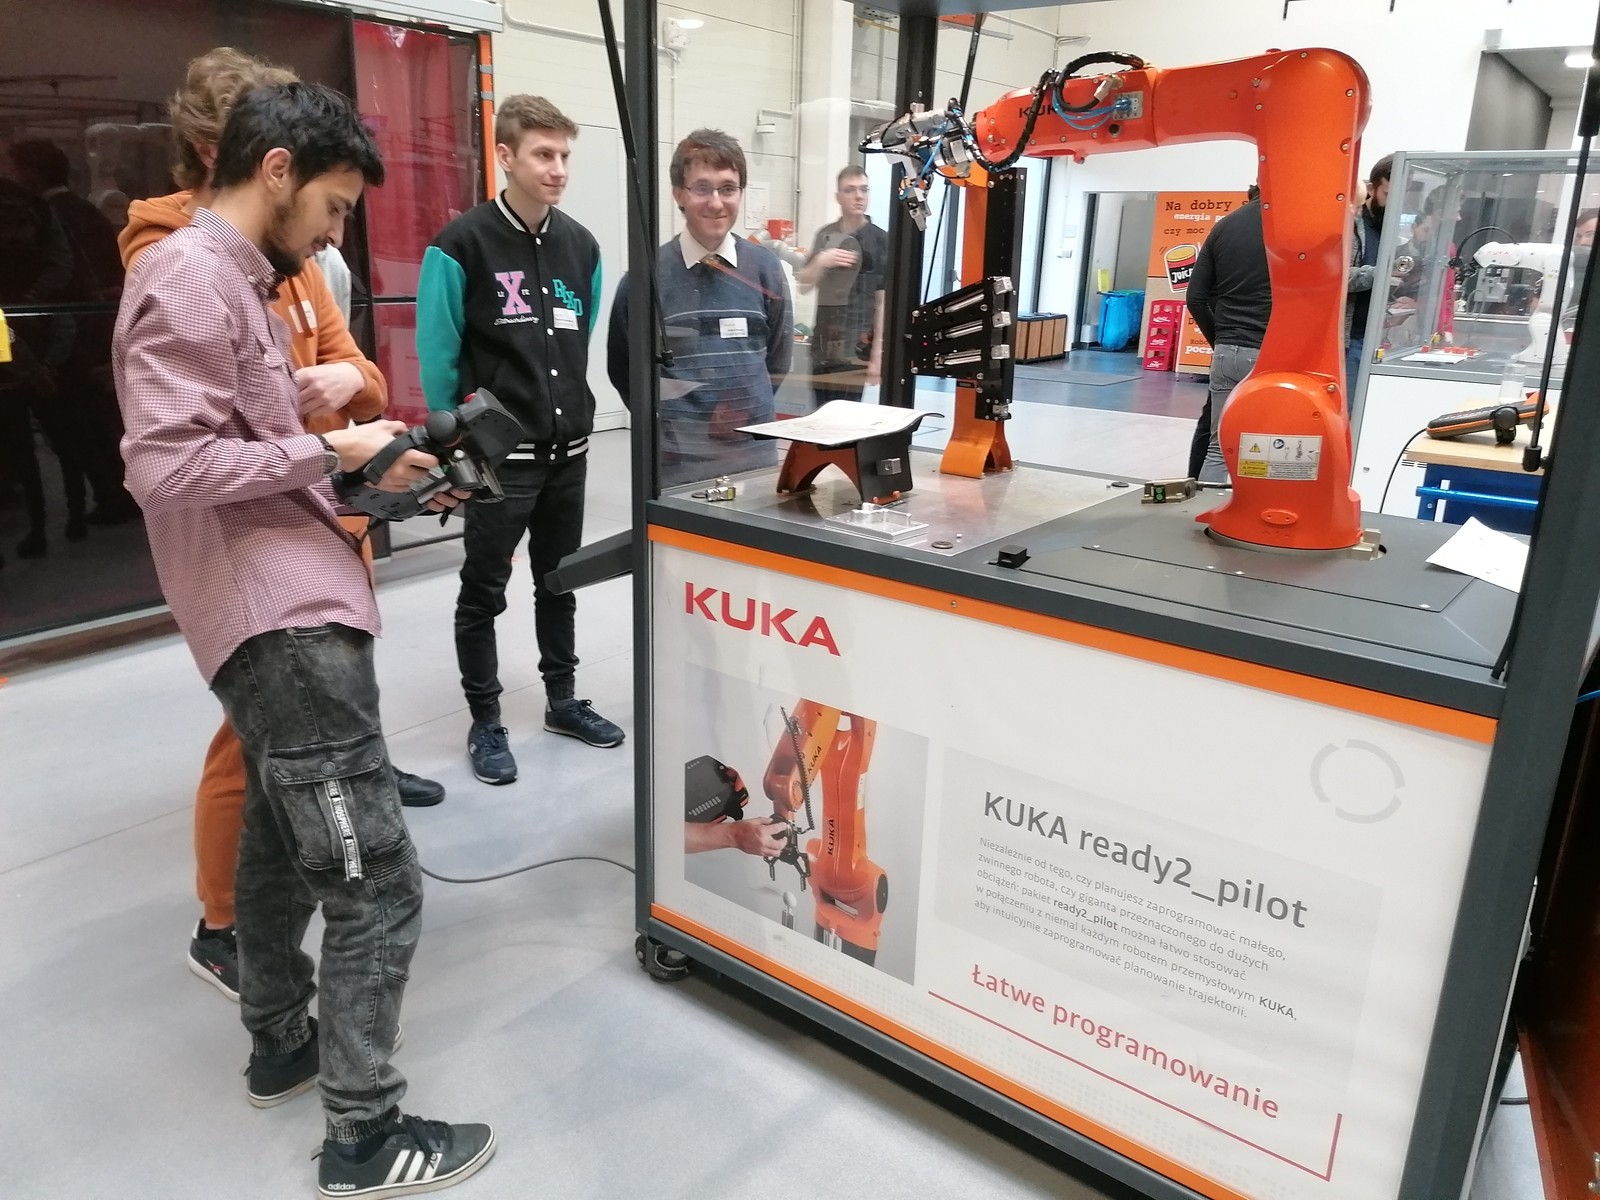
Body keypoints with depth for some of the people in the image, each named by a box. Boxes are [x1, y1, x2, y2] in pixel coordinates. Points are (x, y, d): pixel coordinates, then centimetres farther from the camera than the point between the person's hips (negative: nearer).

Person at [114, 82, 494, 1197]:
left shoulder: (233, 278, 19)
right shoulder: (192, 277, -13)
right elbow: (170, 467, -23)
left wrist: (366, 472, 10)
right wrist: (331, 451, -15)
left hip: (281, 615, 11)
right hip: (285, 622, -11)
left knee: (283, 843, 21)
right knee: (379, 884, -7)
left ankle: (281, 1043, 39)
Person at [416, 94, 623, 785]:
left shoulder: (581, 246, 5)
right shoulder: (462, 246, -11)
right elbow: (438, 358, -8)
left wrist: (574, 412, 14)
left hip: (569, 449, 6)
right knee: (484, 592, 5)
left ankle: (563, 700, 32)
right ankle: (485, 723, 19)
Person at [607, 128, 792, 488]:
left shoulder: (764, 266, 2)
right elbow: (622, 366, 8)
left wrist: (747, 409, 8)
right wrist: (667, 418, 6)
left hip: (755, 456, 2)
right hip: (675, 463, -2)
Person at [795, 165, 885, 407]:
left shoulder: (880, 240, -5)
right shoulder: (825, 235, 9)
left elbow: (883, 302, -7)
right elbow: (802, 286, 10)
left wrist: (878, 354, -11)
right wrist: (821, 261, -10)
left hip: (855, 347, -5)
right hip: (823, 345, 5)